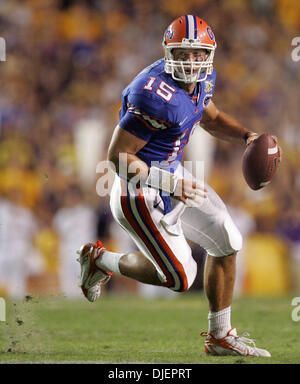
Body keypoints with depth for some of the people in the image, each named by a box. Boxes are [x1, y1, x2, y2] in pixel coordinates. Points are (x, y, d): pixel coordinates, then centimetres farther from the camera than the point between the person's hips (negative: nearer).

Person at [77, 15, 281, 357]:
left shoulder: (201, 80, -1)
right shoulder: (158, 96, -31)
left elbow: (211, 118, 22)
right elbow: (117, 156, -26)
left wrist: (248, 136, 4)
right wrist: (171, 186, -28)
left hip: (170, 176, 9)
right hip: (141, 192, -9)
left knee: (227, 244, 12)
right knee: (179, 277, 0)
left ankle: (220, 338, 27)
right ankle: (102, 260, 23)